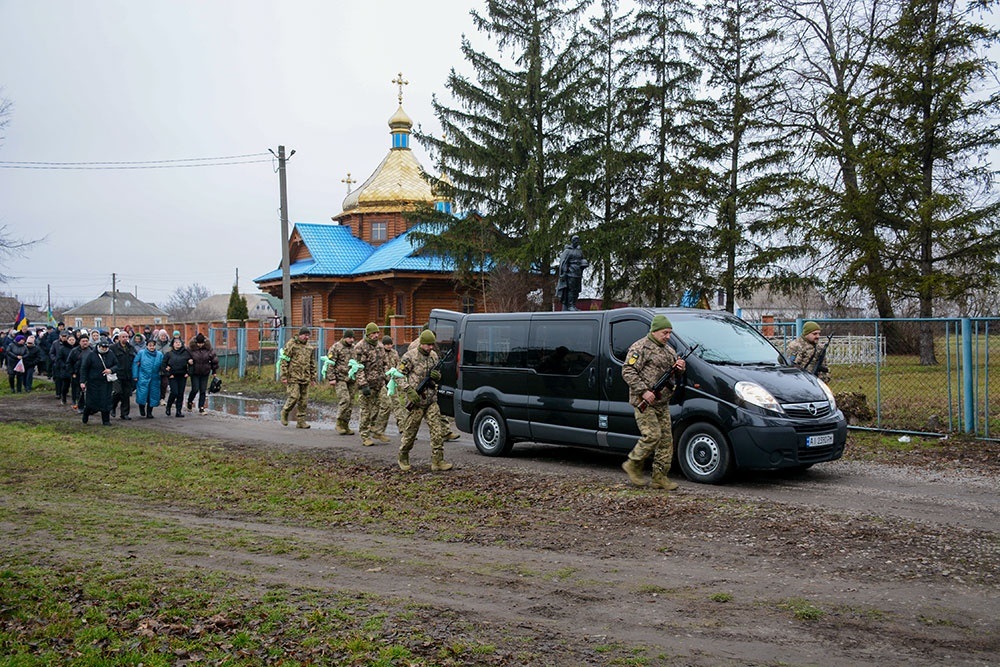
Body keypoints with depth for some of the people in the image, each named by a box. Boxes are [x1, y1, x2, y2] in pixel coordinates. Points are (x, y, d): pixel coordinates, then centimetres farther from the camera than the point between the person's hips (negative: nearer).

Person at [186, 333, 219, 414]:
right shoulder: (191, 348, -11)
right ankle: (190, 402, 24)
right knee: (195, 389, -5)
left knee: (203, 391, 2)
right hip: (195, 373, -2)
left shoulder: (208, 348, -5)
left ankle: (201, 408, 9)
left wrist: (214, 371, 7)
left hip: (205, 373, 2)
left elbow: (214, 360, 4)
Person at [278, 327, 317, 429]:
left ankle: (301, 421, 12)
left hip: (305, 378, 6)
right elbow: (284, 361, -7)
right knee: (294, 397, -12)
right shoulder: (291, 345, -4)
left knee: (304, 400, 5)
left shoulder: (310, 347, 14)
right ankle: (285, 412, 14)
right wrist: (284, 376, -11)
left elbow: (312, 363, 21)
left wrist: (313, 377, 16)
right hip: (293, 377, -6)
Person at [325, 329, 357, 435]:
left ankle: (345, 425, 13)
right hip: (340, 378, -6)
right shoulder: (336, 347, -4)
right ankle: (339, 423, -4)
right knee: (344, 400, -17)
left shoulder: (354, 348, 15)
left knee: (350, 403, 5)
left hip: (351, 380, 6)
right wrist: (331, 378, -13)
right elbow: (330, 364, -7)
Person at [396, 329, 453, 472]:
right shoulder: (410, 356, -8)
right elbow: (400, 376, -9)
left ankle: (437, 461, -2)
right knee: (410, 431, 5)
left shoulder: (434, 356, 10)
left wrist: (437, 375, -4)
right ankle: (402, 457, 26)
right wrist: (410, 391, -19)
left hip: (431, 400, 5)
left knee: (437, 430, -4)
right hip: (416, 401, -5)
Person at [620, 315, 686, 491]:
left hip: (662, 403, 8)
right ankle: (633, 465, 4)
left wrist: (680, 367, 1)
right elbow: (627, 372, -15)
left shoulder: (668, 350, 18)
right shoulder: (640, 348, -8)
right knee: (652, 435, -15)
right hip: (643, 401, -8)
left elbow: (674, 373, 27)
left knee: (666, 438, 4)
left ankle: (660, 477, 9)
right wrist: (643, 391, -22)